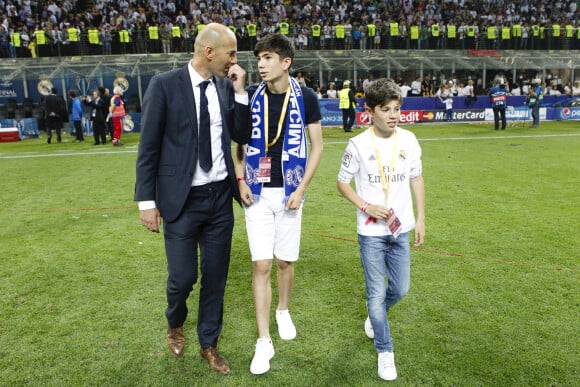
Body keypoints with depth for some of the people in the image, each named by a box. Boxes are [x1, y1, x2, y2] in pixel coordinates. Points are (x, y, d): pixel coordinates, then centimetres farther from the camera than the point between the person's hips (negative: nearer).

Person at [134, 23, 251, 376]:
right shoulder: (165, 85, -8)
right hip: (181, 199, -4)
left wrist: (239, 91, -5)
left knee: (216, 276, 11)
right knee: (183, 276, 4)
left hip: (220, 197, 4)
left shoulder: (226, 87, 4)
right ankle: (175, 324, 39)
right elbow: (149, 147, -6)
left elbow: (243, 136, 5)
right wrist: (147, 200, -8)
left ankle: (209, 344, 33)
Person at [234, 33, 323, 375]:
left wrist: (301, 188, -7)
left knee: (286, 262, 10)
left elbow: (317, 146, 0)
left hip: (289, 191, 0)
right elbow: (239, 142, 8)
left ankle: (284, 311, 40)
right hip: (257, 192, 1)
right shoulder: (250, 96, -1)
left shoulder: (306, 97, -5)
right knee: (261, 265, -2)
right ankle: (264, 341, 10)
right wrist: (240, 180, -3)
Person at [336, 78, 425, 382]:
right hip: (371, 232, -3)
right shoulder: (359, 144, -11)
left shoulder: (408, 140, -2)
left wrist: (421, 219, 6)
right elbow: (342, 182, -2)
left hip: (401, 229, 4)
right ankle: (385, 351, 22)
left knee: (400, 289, 13)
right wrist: (367, 207, -15)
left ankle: (376, 314, 46)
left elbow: (416, 179, 8)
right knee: (377, 293, 3)